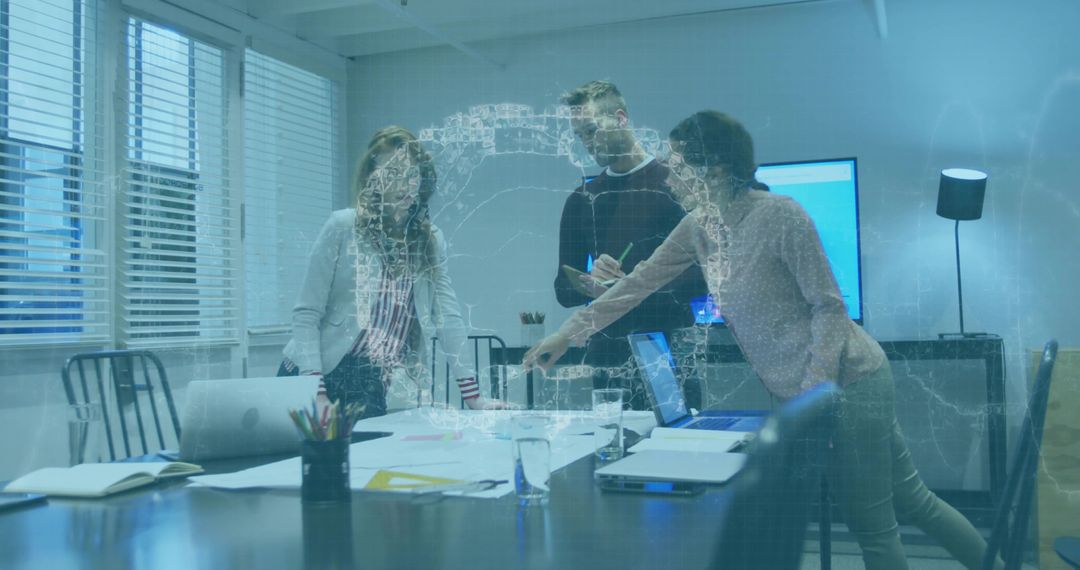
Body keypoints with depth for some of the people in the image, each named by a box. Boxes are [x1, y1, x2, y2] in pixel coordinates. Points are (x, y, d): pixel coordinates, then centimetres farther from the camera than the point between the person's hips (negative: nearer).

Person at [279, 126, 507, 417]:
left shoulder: (430, 240, 3)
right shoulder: (342, 227, -8)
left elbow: (447, 316, 2)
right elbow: (306, 314, -9)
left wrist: (472, 395, -2)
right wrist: (317, 394, -19)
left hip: (372, 388, 3)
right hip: (314, 380, -3)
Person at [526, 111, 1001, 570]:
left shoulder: (780, 215, -18)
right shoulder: (698, 228, 5)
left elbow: (828, 306, -15)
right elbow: (639, 283, 7)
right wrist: (565, 335, 7)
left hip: (846, 379, -7)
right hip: (805, 391, 7)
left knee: (872, 528, 2)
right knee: (909, 501, 17)